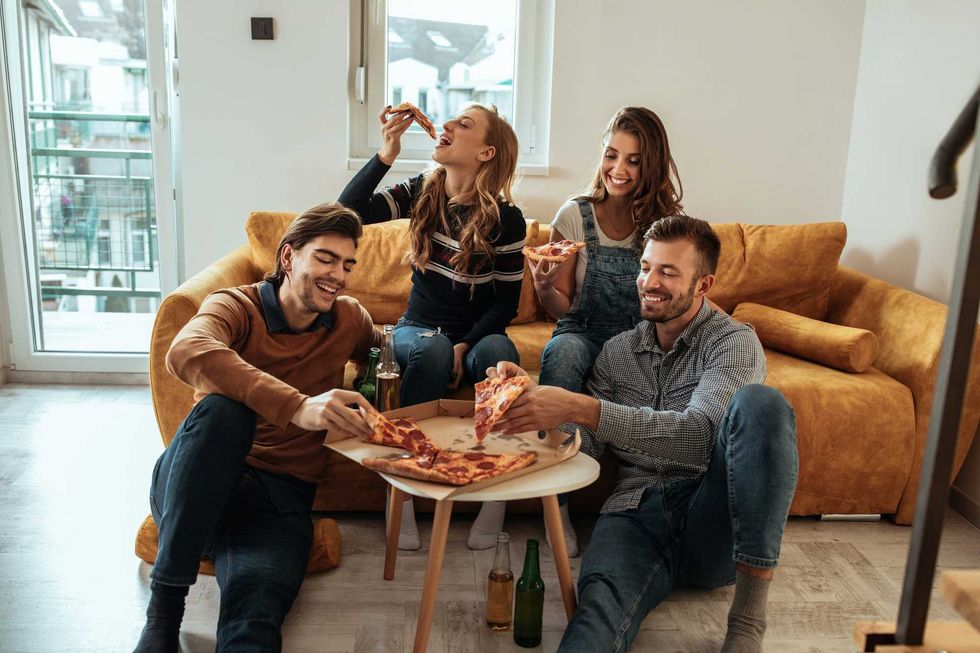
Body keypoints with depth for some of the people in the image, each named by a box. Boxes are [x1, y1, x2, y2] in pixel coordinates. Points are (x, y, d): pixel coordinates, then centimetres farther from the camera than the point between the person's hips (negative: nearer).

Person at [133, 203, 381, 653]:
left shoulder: (350, 320, 11)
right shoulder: (237, 306, -3)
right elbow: (186, 353, -28)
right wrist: (296, 406, -42)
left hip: (282, 494, 1)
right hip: (193, 484, 0)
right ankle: (164, 606, -25)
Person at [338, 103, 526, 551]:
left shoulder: (506, 219, -8)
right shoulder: (421, 193, 0)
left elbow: (507, 302, -6)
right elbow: (349, 211, -11)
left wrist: (464, 346, -19)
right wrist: (387, 153, -20)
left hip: (477, 334, -1)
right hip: (419, 328, 1)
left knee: (499, 351, -35)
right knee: (432, 350, -34)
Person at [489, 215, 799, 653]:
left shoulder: (735, 343, 2)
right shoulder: (617, 351, 17)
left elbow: (699, 434, -17)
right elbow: (586, 446, 10)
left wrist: (578, 408, -28)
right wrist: (530, 396, -10)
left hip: (711, 518, -1)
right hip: (635, 512, 1)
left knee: (759, 402, -30)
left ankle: (749, 614, -28)